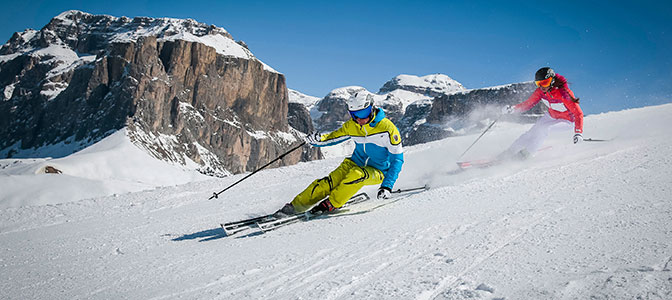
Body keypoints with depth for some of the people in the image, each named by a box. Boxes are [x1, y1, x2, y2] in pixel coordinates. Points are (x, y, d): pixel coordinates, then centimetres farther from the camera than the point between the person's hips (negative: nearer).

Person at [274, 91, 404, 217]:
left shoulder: (387, 128, -19)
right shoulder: (351, 125, -5)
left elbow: (397, 158, -15)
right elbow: (334, 137, 7)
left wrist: (387, 186, -24)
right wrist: (319, 140, -18)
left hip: (377, 172, -3)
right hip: (355, 164, 4)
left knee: (357, 175, -37)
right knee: (329, 182, -22)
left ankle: (331, 204, -23)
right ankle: (295, 205, -15)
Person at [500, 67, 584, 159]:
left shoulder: (564, 93, -36)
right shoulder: (541, 91, -19)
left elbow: (578, 114, -34)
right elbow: (528, 103, -6)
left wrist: (578, 133, -46)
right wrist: (513, 108, -23)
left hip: (566, 120, -6)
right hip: (551, 115, 6)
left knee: (543, 128, -26)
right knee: (532, 132, -5)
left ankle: (526, 152, -12)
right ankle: (510, 152, 7)